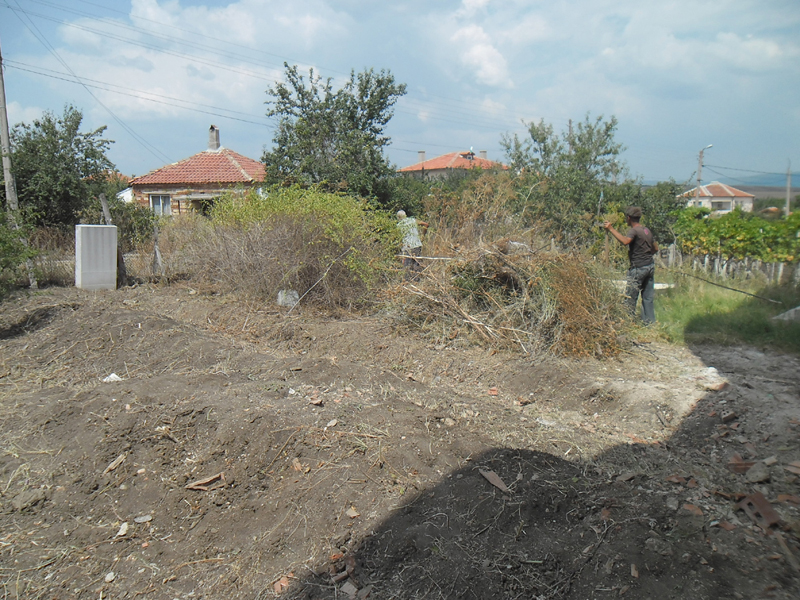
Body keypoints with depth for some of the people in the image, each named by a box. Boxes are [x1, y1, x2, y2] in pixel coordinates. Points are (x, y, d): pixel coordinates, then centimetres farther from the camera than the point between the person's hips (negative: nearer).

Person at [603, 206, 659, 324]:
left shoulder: (634, 231, -13)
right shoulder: (647, 230, 13)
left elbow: (625, 241, -35)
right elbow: (655, 248, 20)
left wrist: (611, 229, -31)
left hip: (638, 268, -8)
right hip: (650, 266, 8)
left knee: (630, 298, -2)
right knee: (648, 297, 13)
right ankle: (650, 322, 17)